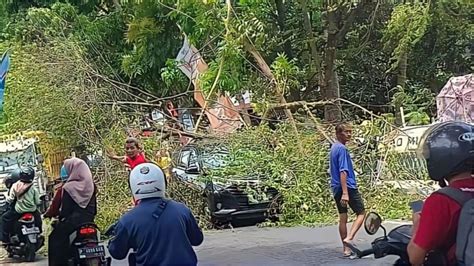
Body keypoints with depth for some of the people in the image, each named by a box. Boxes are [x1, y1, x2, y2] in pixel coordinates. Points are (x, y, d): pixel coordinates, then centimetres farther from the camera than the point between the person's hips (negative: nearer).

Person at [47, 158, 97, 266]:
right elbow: (94, 205, 10)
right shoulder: (91, 185, 4)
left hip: (73, 220, -6)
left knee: (54, 239, 9)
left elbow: (65, 208, -11)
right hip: (89, 220, 6)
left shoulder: (68, 188, -13)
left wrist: (60, 218, 7)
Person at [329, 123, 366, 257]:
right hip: (348, 187, -9)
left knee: (343, 218, 9)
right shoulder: (342, 149, -15)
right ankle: (349, 238, -14)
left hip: (336, 188, 9)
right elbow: (343, 172, -22)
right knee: (361, 213, 3)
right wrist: (345, 193, -26)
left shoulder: (334, 148, 14)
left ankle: (346, 249, 12)